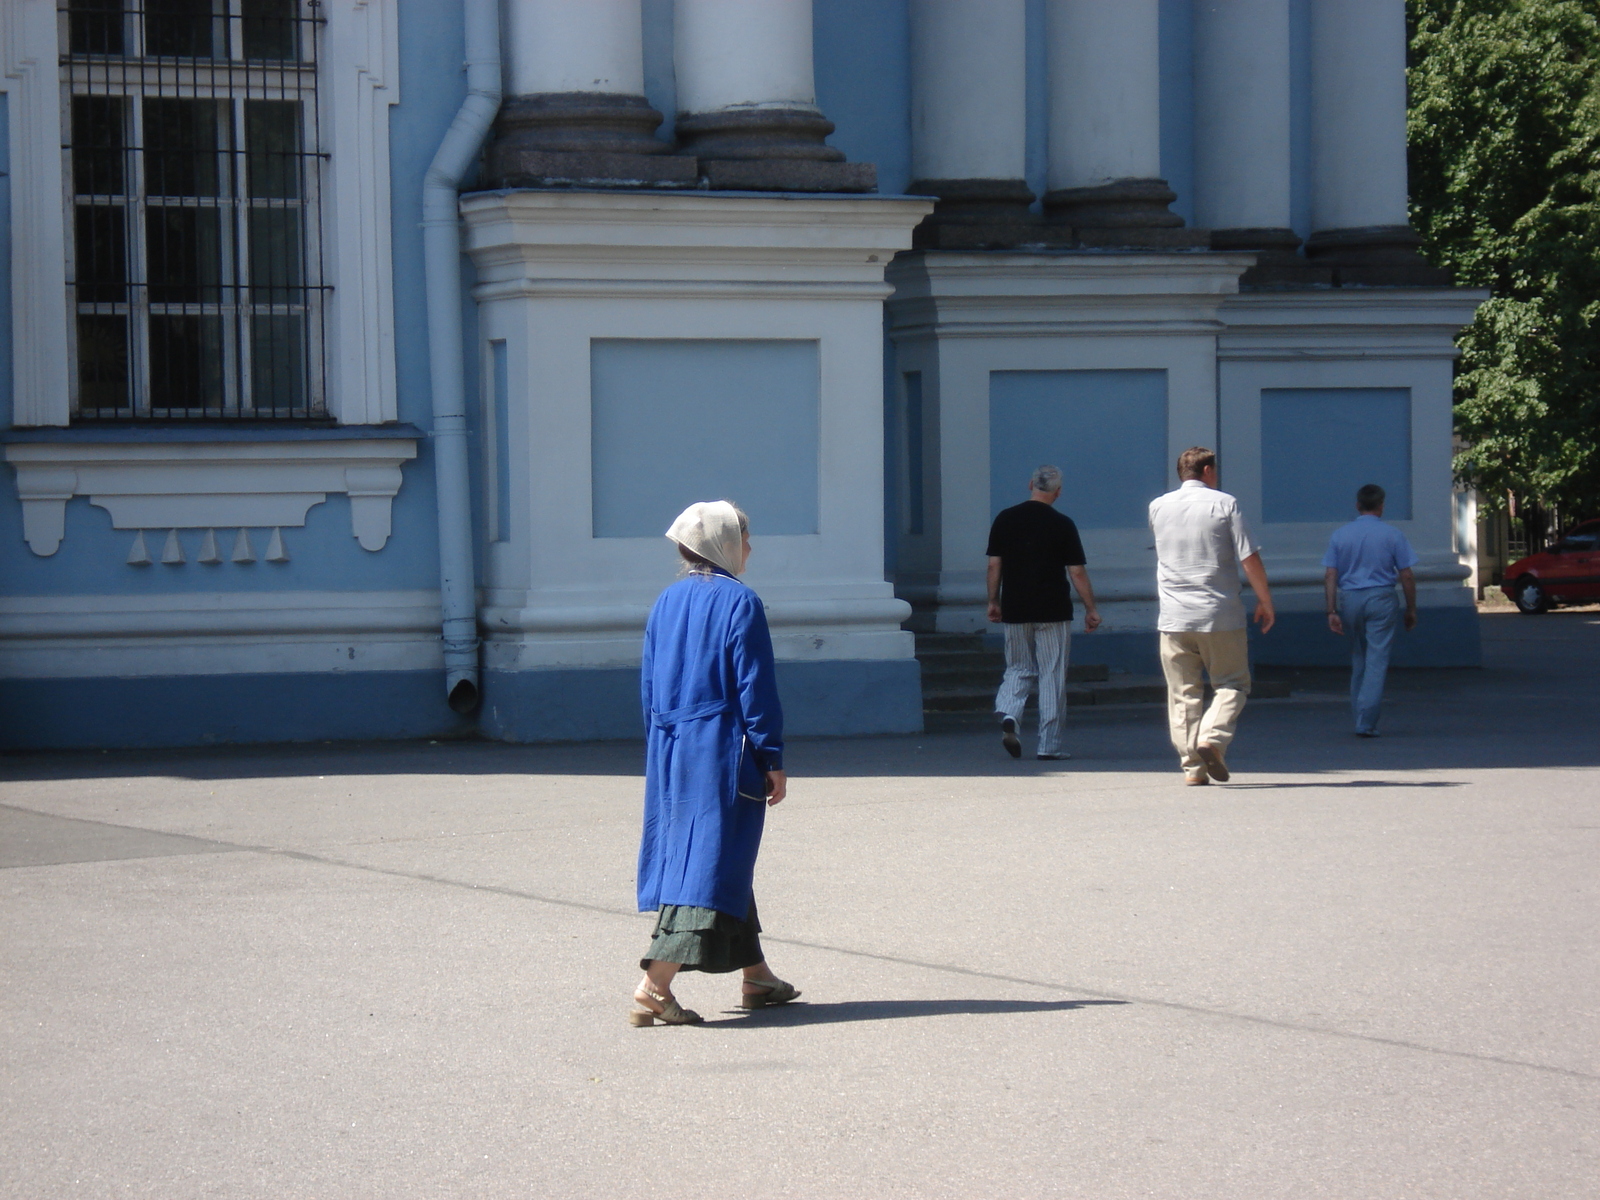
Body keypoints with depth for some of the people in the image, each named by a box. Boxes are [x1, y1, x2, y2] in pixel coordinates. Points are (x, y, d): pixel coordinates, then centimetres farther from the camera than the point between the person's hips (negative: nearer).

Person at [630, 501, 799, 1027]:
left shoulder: (665, 603, 9)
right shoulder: (740, 602, -11)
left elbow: (649, 687, 13)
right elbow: (755, 687, -12)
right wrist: (772, 759, -8)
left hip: (669, 751, 8)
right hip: (722, 750, -8)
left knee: (722, 860, 17)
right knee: (711, 861, -8)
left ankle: (756, 976, 27)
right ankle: (654, 986, -18)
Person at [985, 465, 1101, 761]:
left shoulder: (1005, 519, 1)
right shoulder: (1062, 524, -6)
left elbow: (994, 565, 3)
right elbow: (1077, 571, -5)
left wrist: (993, 601, 14)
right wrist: (1090, 609, 3)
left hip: (1015, 611, 3)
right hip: (1053, 612, -3)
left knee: (1018, 670, 15)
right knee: (1052, 676, 3)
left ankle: (1008, 715, -12)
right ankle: (1049, 744, 3)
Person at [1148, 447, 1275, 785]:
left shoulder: (1158, 507, 8)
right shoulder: (1224, 504, -3)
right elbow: (1249, 559, -7)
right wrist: (1265, 601, 3)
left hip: (1174, 617, 3)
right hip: (1220, 615, -3)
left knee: (1183, 693, 6)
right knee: (1232, 683, 10)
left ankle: (1192, 766, 0)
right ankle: (1212, 737, -13)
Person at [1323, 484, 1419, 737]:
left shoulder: (1339, 535, 6)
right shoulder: (1392, 535, -1)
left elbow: (1330, 576, 0)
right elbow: (1406, 576, -2)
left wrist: (1332, 611, -1)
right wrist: (1411, 610, 7)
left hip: (1349, 600, 3)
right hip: (1381, 599, -3)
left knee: (1358, 659, 16)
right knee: (1377, 660, -3)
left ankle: (1358, 715, 19)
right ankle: (1366, 722, -10)